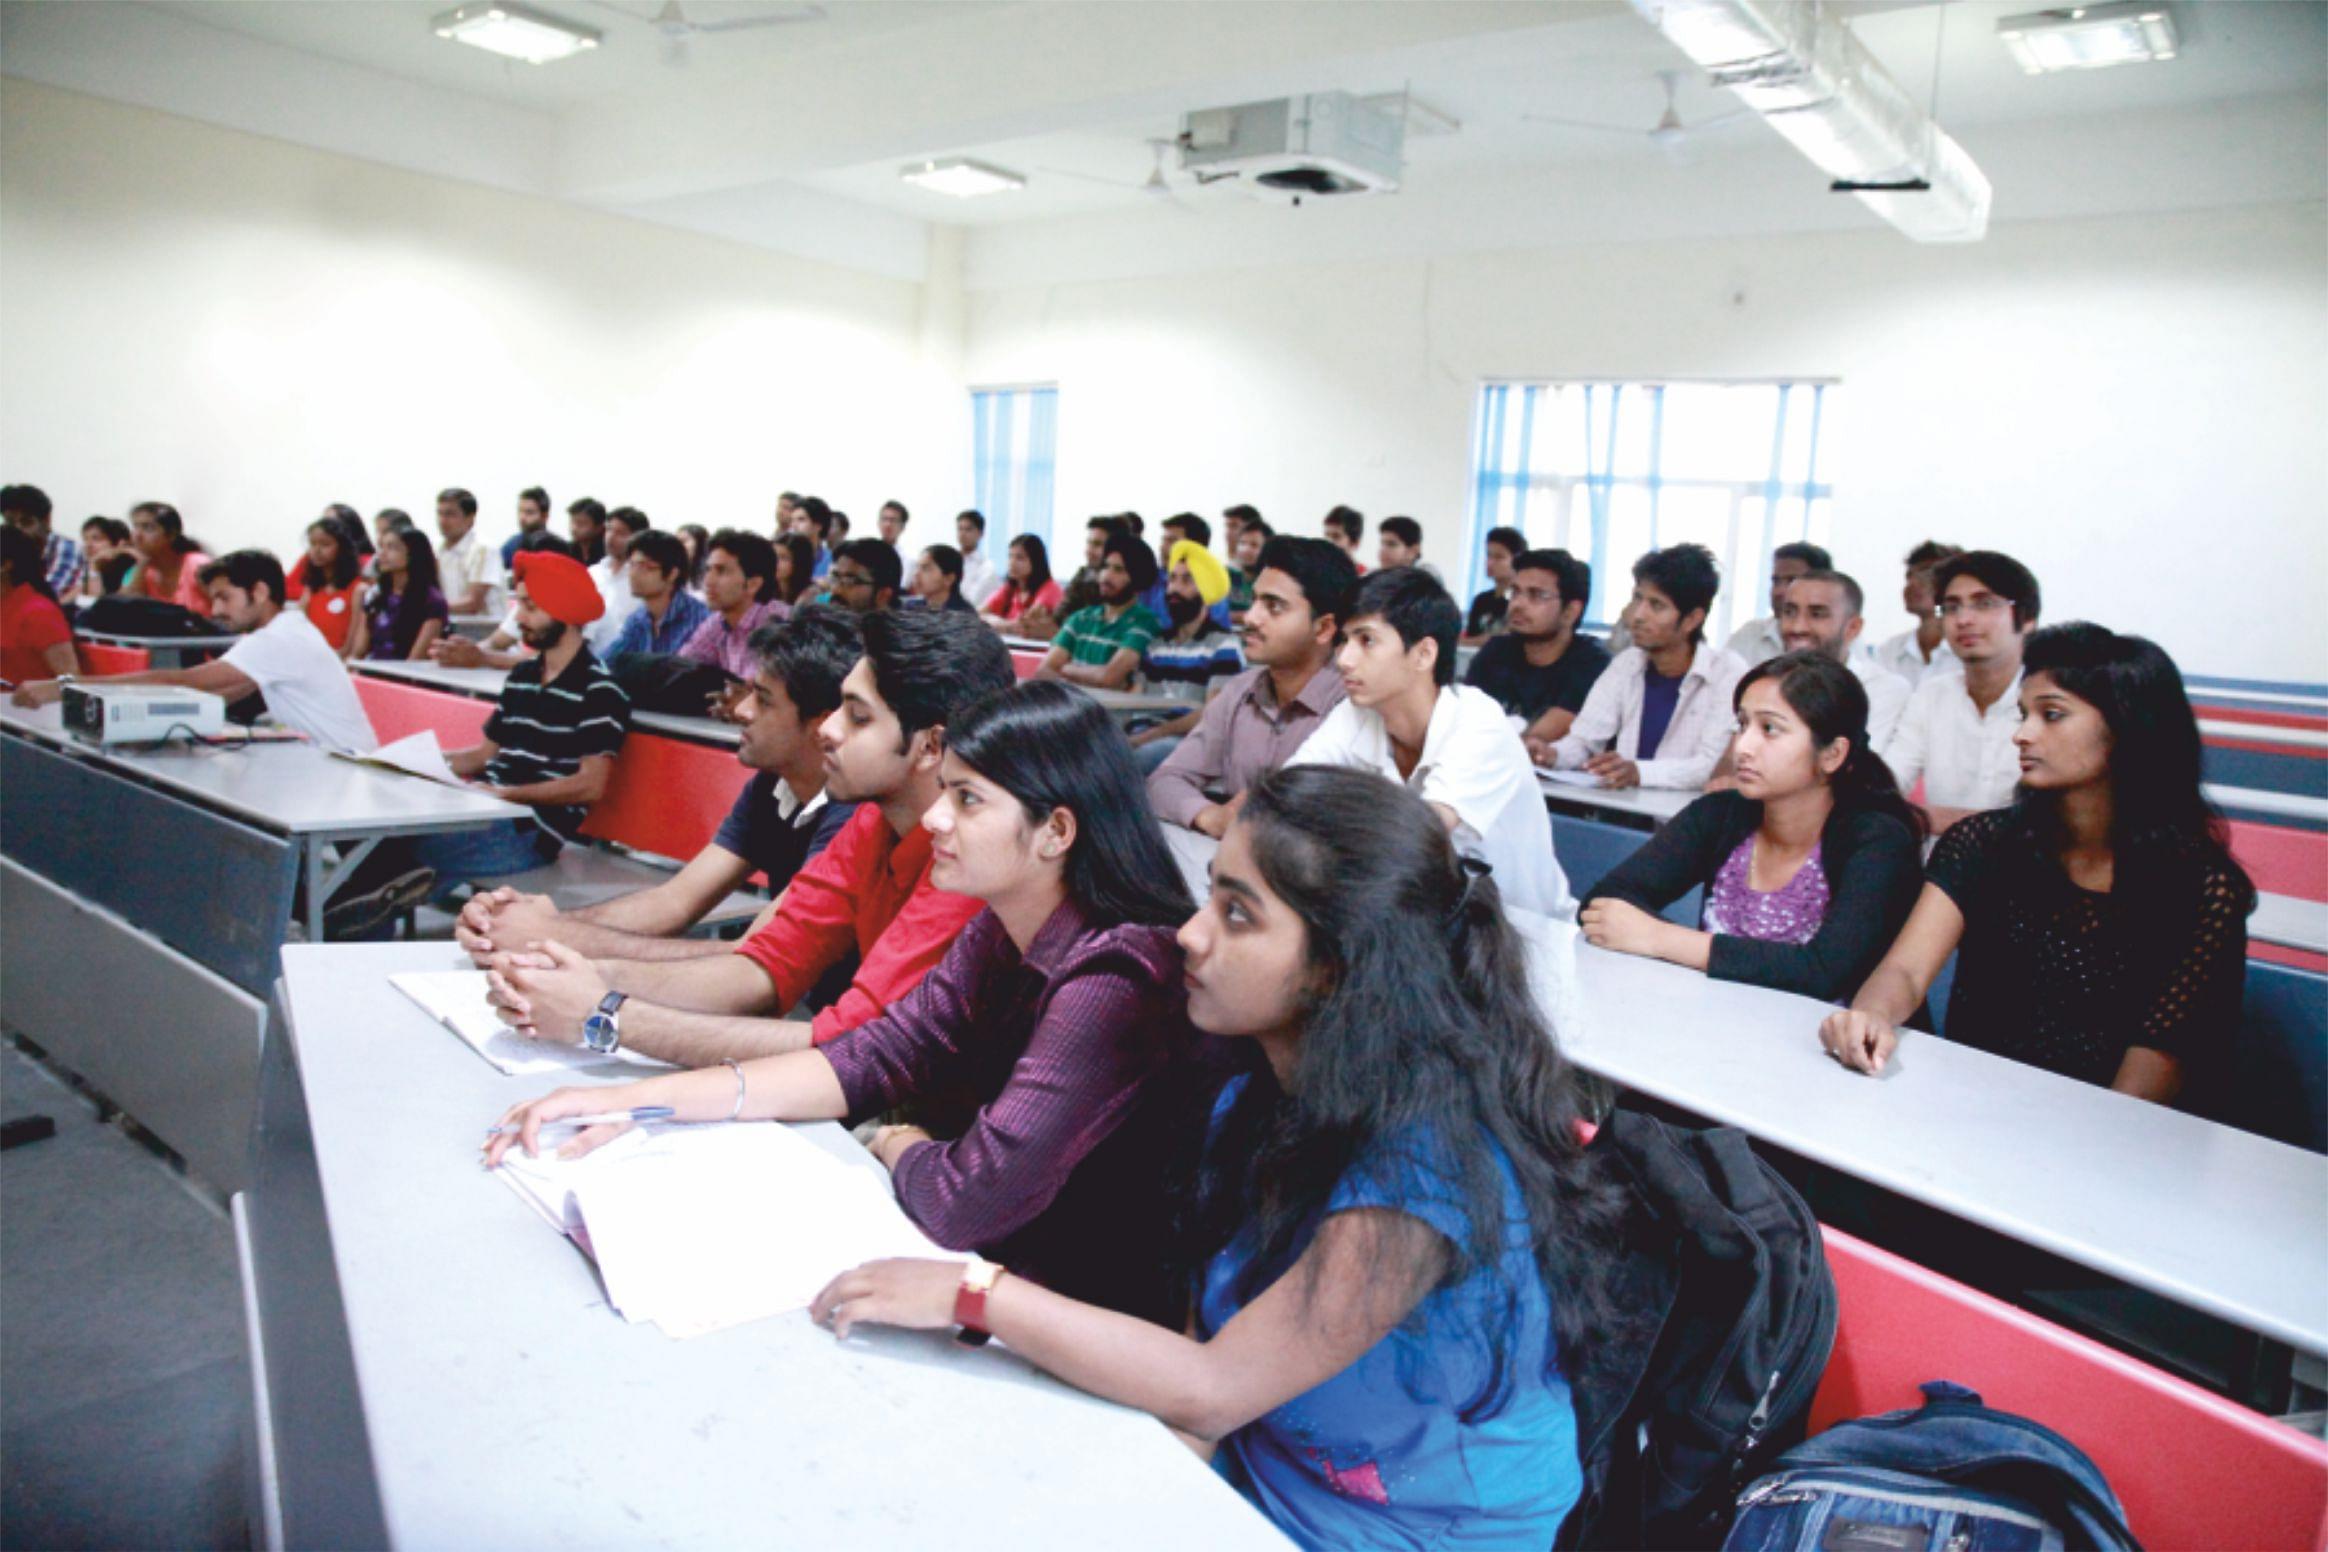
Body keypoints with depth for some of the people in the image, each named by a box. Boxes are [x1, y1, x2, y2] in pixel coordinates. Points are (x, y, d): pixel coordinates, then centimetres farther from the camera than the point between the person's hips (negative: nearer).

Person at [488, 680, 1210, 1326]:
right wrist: (644, 1099, -8)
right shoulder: (1000, 931, -1)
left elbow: (965, 1202, -31)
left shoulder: (1115, 983, -30)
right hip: (997, 1269, 7)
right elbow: (876, 1055, 0)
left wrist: (895, 1143, -6)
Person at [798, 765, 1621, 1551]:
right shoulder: (1261, 1096, -3)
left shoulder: (1425, 1161, -29)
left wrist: (974, 1293, -21)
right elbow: (1212, 1330, 1)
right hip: (1259, 1478, 6)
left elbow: (1211, 1390, -24)